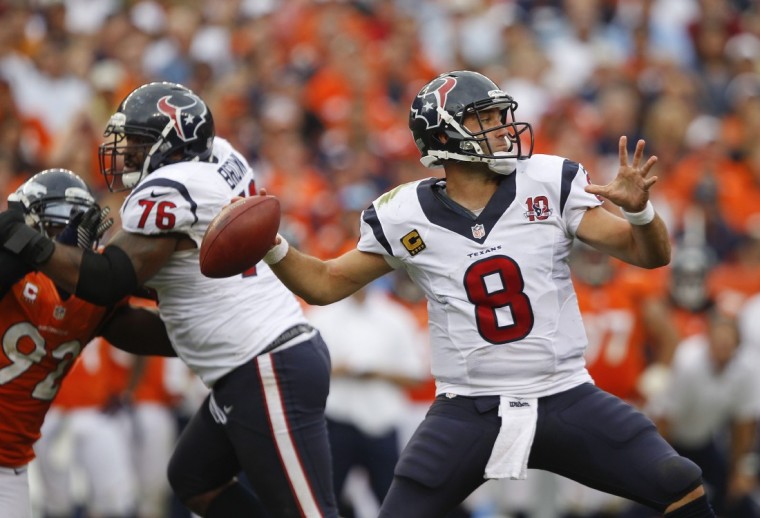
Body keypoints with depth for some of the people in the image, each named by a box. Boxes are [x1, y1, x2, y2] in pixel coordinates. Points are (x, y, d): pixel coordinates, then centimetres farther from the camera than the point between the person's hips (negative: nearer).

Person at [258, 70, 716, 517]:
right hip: (468, 412, 0)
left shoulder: (549, 185, -3)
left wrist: (638, 210, -23)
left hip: (566, 399, 0)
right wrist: (274, 249, -8)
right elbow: (327, 284, 10)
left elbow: (651, 255, -2)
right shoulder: (406, 216, -2)